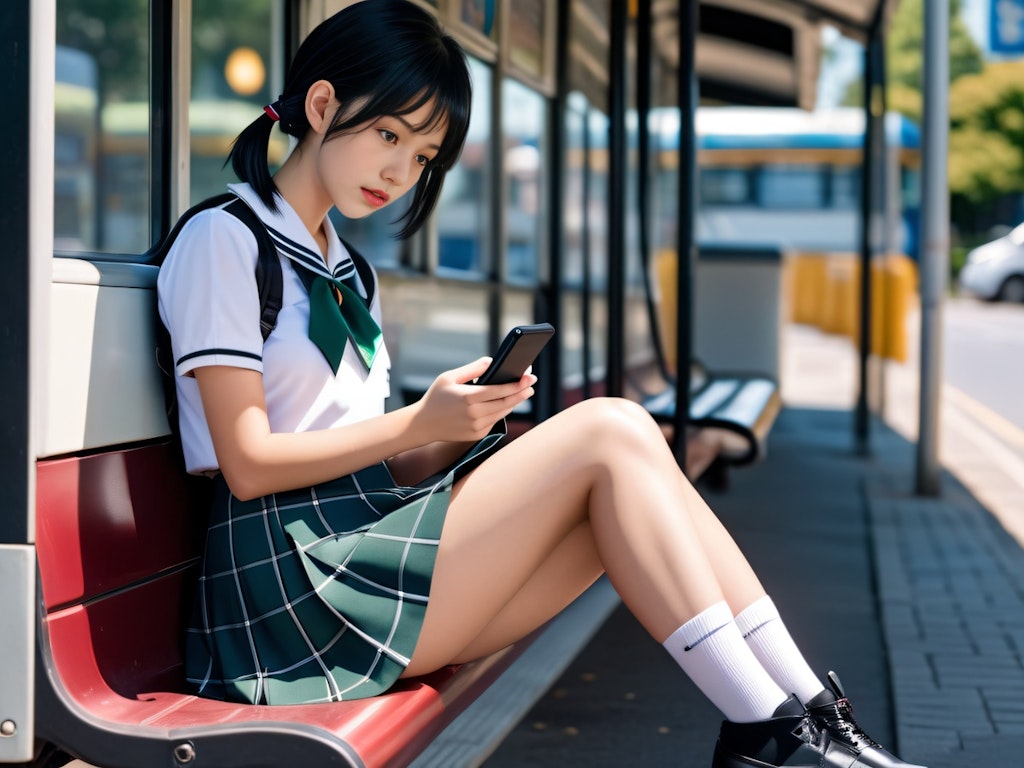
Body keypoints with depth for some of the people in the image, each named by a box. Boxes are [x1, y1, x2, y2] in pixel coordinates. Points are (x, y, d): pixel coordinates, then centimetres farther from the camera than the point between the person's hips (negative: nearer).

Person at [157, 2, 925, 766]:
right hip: (292, 579, -8)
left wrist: (462, 428, -5)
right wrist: (421, 422, -14)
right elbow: (249, 466, -11)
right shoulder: (223, 240, -3)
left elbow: (378, 472, 14)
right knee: (603, 434, -18)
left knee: (626, 441, -11)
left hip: (363, 544, 8)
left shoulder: (345, 274, 23)